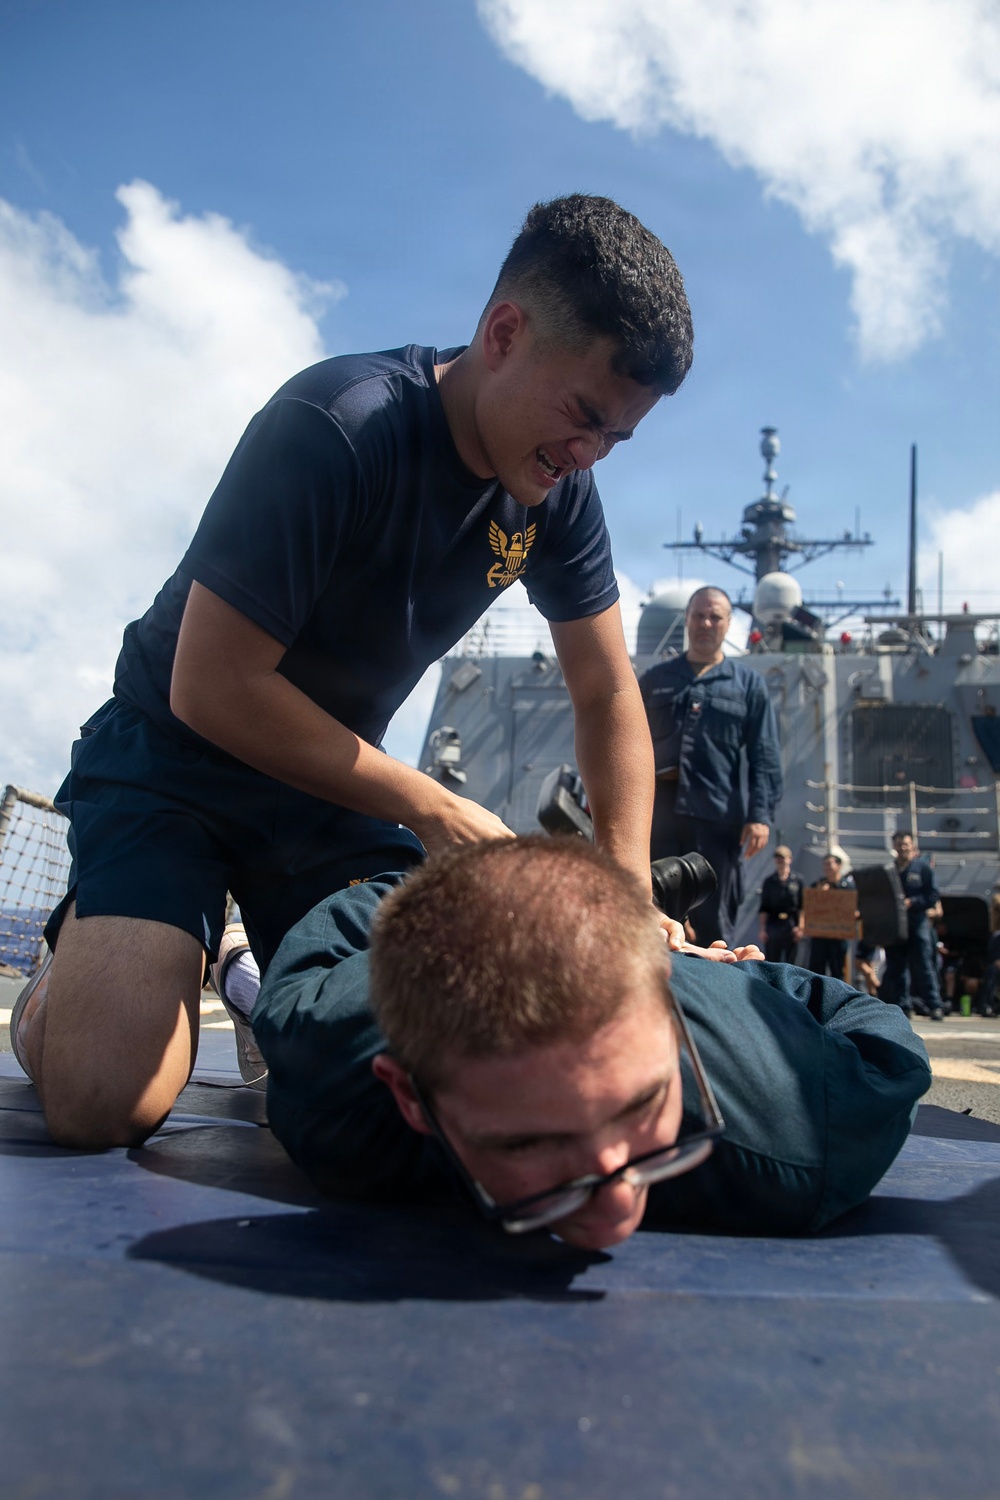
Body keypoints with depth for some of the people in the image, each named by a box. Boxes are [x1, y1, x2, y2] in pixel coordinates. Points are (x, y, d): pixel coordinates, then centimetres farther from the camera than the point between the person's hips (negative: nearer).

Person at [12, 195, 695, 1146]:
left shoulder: (558, 490, -5)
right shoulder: (336, 430, -27)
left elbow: (607, 695, 1)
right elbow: (212, 689, -26)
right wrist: (431, 811, -21)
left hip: (336, 782, 6)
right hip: (173, 760, -6)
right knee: (106, 1098, -23)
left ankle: (267, 986, 24)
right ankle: (79, 975, 13)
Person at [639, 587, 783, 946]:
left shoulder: (749, 683, 10)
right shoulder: (655, 680, 16)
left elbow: (764, 756, 3)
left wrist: (761, 813, -9)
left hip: (719, 818, -2)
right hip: (657, 813, 2)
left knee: (713, 922, 2)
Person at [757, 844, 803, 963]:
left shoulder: (797, 881, 4)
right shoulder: (769, 882, 7)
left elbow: (802, 907, 1)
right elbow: (764, 908, 8)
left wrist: (800, 927, -6)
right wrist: (762, 929, 2)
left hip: (791, 927, -1)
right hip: (773, 925, 1)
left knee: (790, 963, 5)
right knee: (771, 963, 2)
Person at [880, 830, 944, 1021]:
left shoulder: (922, 867, 2)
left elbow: (934, 895, -5)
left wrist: (912, 902, -16)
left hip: (917, 923, -4)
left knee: (923, 966, -9)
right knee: (895, 968, 4)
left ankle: (935, 1005, -7)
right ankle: (902, 1006, 10)